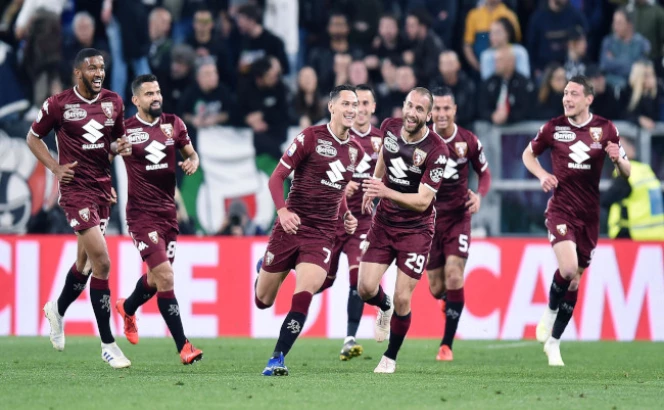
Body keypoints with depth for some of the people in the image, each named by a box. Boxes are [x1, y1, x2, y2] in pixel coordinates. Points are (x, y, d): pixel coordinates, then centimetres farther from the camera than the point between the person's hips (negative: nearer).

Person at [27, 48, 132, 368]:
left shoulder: (113, 102, 7)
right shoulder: (58, 104, -7)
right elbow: (33, 138, 6)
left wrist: (120, 147, -4)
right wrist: (55, 168, -6)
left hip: (102, 187, 6)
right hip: (76, 188, -6)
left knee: (86, 261, 17)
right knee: (102, 263, -14)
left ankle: (57, 310, 47)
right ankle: (108, 344, -9)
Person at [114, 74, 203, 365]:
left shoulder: (173, 124, 5)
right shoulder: (125, 129, -6)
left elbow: (191, 153, 17)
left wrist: (192, 162, -6)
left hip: (168, 212, 5)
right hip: (142, 214, -5)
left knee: (156, 277, 17)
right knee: (165, 275, -16)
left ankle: (127, 308, 51)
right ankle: (183, 346, -14)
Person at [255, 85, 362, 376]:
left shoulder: (355, 151, 10)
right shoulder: (312, 137, -7)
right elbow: (277, 176, -7)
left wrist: (346, 215, 10)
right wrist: (282, 210, -23)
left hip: (322, 234, 3)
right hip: (291, 227, -3)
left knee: (304, 295, -20)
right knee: (263, 301, 8)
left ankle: (277, 359, -15)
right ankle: (264, 269, 46)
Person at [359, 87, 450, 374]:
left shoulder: (437, 151, -22)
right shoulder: (390, 127, -6)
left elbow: (422, 201, -24)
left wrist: (386, 192, -38)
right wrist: (373, 187, 22)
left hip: (416, 229, -4)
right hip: (384, 222, 4)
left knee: (402, 299, -7)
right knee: (366, 288, -7)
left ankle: (390, 357, 16)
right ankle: (384, 308, 31)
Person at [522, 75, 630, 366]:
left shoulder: (605, 129, 1)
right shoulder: (554, 127, -1)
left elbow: (626, 172, 7)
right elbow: (528, 154, 16)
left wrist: (617, 159, -16)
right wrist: (542, 175, -3)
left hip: (589, 214, 2)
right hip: (561, 209, -2)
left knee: (575, 279, 6)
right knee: (568, 268, -25)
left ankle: (553, 342, 20)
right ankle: (550, 312, 5)